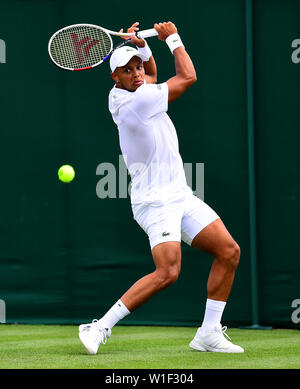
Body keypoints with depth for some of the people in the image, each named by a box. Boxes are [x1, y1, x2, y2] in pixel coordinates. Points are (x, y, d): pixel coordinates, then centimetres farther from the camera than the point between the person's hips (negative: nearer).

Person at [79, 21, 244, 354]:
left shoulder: (121, 97, 7)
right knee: (167, 272, -25)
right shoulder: (136, 102, -19)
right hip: (156, 201, -10)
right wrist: (172, 38, 5)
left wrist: (143, 46, 11)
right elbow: (188, 77, -7)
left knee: (229, 251, 4)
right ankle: (100, 327, -16)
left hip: (181, 197, 10)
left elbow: (151, 76, 30)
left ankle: (209, 333, 7)